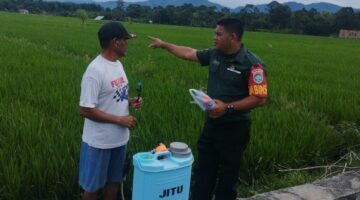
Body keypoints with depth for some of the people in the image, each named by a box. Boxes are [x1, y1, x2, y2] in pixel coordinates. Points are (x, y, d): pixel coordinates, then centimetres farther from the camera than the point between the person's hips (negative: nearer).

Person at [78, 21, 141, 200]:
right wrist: (120, 120, -21)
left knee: (114, 180, 22)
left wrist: (129, 101, -4)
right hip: (99, 142, -8)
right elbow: (86, 110, -23)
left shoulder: (117, 64, 4)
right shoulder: (95, 71, -23)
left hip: (119, 138, 8)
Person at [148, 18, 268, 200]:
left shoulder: (252, 64, -19)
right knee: (203, 171, 16)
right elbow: (189, 53, 15)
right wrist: (164, 45, 18)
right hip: (211, 124, 6)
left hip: (234, 129, -6)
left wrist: (227, 107, -25)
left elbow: (259, 98, -20)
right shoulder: (214, 54, 1)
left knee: (227, 175, 10)